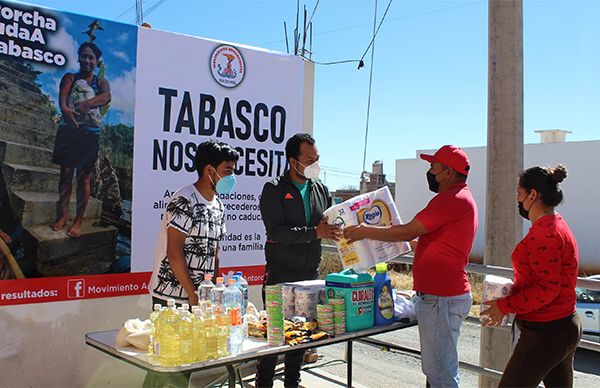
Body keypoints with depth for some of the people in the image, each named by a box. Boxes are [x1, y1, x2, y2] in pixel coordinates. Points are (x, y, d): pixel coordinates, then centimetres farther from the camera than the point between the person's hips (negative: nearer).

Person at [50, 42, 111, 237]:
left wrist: (86, 104, -31)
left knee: (83, 177, 1)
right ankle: (63, 215, 11)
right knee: (65, 173, 2)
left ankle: (78, 220, 5)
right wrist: (65, 109, -33)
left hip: (89, 134, 0)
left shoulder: (101, 82, 11)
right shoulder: (70, 78, 11)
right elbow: (62, 96, -9)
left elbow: (107, 97, -12)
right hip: (68, 131, 1)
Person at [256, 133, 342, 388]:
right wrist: (315, 233, -26)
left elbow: (332, 222, 15)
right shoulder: (274, 189, -8)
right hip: (280, 274, -5)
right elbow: (276, 231, -20)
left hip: (310, 274, 5)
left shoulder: (320, 189, 9)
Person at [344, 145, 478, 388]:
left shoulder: (452, 199, -15)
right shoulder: (460, 197, 19)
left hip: (441, 298, -11)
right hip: (442, 295, 11)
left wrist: (366, 232, -6)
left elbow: (408, 232, -16)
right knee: (436, 368, 17)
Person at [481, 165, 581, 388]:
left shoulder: (545, 233, -21)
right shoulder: (556, 225, 14)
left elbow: (546, 289, -23)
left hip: (545, 333, -10)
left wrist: (505, 306, -15)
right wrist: (511, 291, 9)